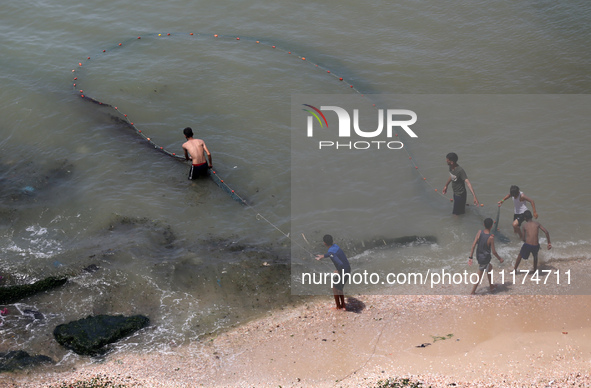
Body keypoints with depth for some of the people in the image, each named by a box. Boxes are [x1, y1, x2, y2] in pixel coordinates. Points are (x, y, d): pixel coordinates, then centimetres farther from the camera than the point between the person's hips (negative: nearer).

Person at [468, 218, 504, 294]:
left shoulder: (479, 232, -12)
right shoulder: (491, 237, -25)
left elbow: (473, 245, -9)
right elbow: (493, 251, -17)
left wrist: (470, 257, 0)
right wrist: (500, 258, 1)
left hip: (479, 256, 6)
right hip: (484, 258, -6)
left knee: (490, 267, 30)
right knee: (479, 277, 10)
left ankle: (491, 286, 44)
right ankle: (472, 293, 19)